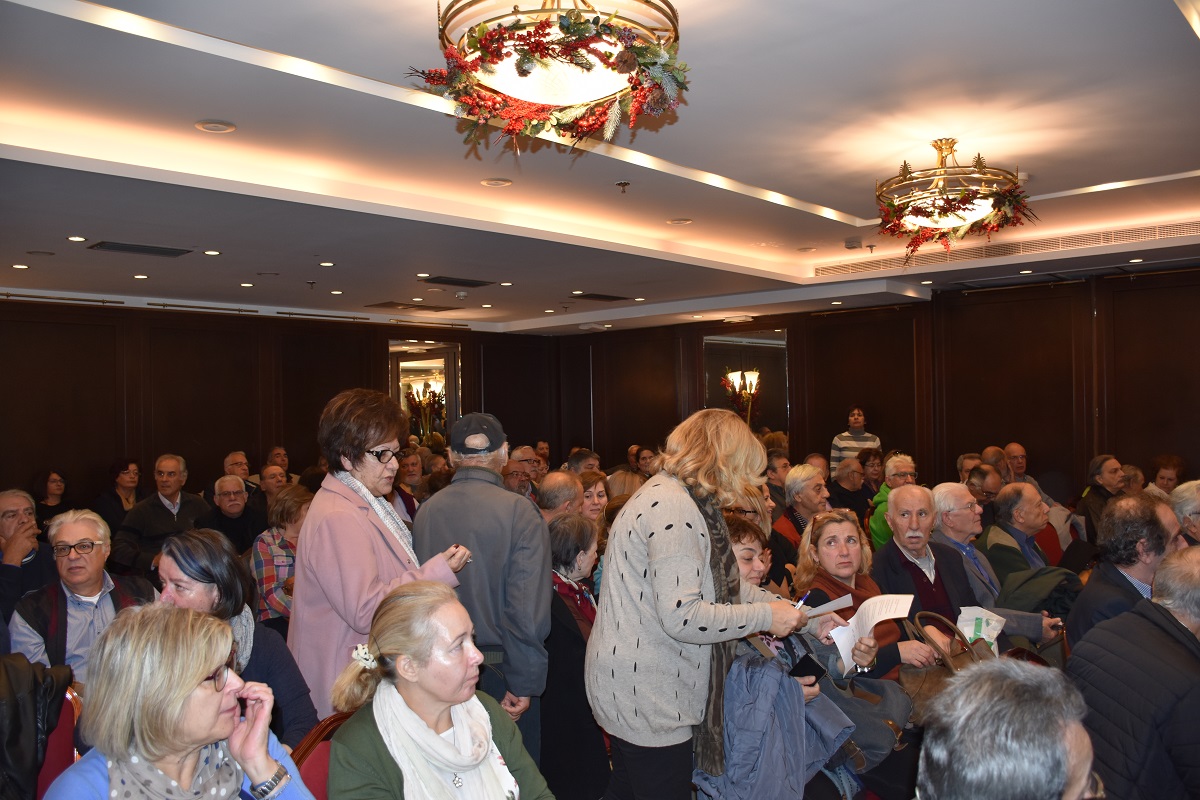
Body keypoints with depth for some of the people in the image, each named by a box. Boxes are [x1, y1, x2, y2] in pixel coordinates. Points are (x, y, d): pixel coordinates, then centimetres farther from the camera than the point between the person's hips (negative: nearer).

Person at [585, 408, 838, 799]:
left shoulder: (672, 495, 11)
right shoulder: (672, 508, -22)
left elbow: (724, 587, 15)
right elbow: (681, 617, -27)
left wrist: (805, 618, 12)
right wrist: (765, 616, -16)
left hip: (632, 688, 10)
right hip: (648, 697, -10)